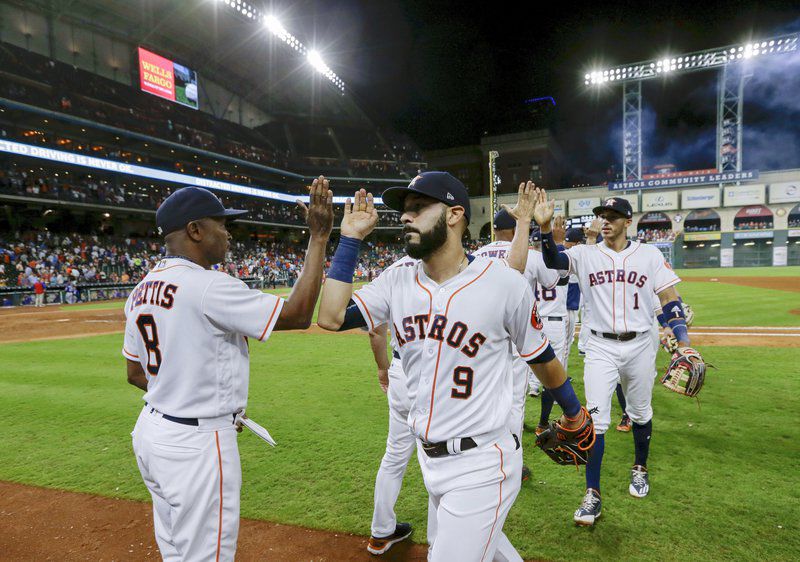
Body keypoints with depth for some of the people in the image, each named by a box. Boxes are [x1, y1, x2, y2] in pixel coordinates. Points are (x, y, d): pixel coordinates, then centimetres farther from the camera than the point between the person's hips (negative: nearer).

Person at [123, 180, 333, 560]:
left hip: (152, 431, 9)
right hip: (198, 444, -9)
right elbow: (298, 315, -21)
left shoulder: (141, 291, 6)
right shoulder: (208, 286, -22)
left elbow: (135, 374, 13)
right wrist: (319, 239, -17)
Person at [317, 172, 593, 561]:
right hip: (429, 459, 6)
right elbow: (332, 317, -11)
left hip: (481, 466, -6)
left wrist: (573, 413, 10)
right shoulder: (397, 283, -3)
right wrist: (351, 239, -9)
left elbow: (541, 358, -3)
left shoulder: (504, 284, -16)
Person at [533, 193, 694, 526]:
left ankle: (640, 468, 43)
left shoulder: (649, 255, 1)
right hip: (600, 348, -1)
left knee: (640, 414, 17)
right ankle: (592, 493, 6)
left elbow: (669, 299, 0)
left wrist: (683, 341, -8)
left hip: (640, 346, 1)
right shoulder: (585, 255, -1)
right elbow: (553, 261, -20)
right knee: (595, 420, -4)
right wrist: (545, 227, -36)